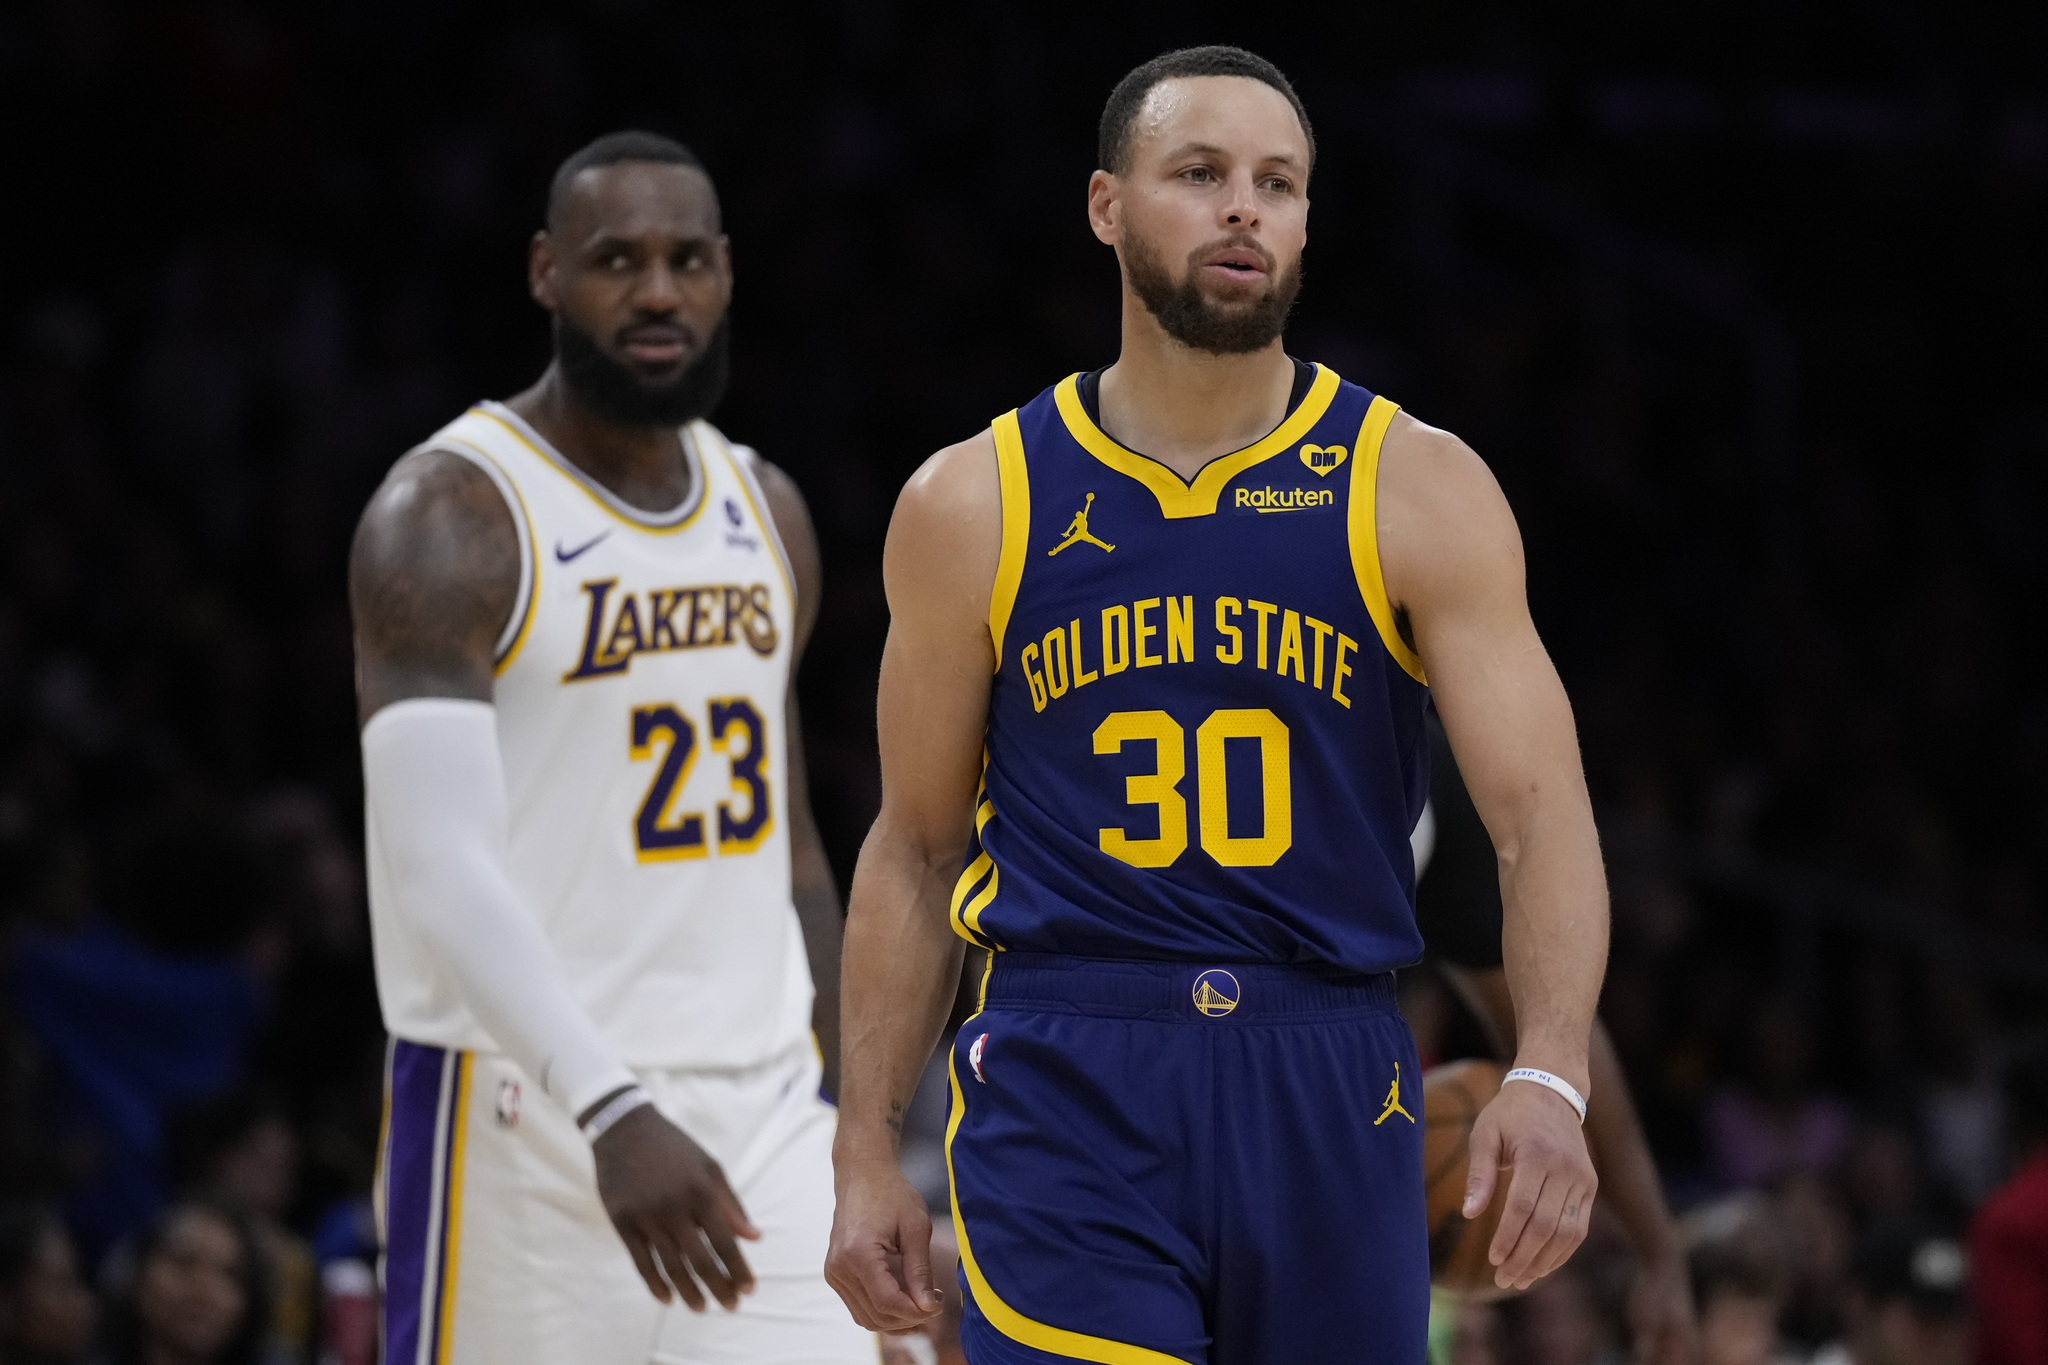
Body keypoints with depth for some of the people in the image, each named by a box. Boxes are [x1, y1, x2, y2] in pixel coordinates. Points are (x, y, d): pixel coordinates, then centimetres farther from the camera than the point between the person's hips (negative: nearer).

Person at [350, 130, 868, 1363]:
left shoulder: (765, 511, 13)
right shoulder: (451, 518, -11)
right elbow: (443, 871, -22)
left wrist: (846, 1115, 18)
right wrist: (612, 1113, -34)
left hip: (760, 1112, 6)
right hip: (529, 1116, -6)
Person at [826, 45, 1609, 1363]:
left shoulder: (1417, 491, 0)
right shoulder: (974, 506, 4)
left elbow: (1545, 812, -8)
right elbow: (917, 844, 11)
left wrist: (1549, 1080, -25)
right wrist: (867, 1152, 6)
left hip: (1328, 1096, 1)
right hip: (1064, 1096, -1)